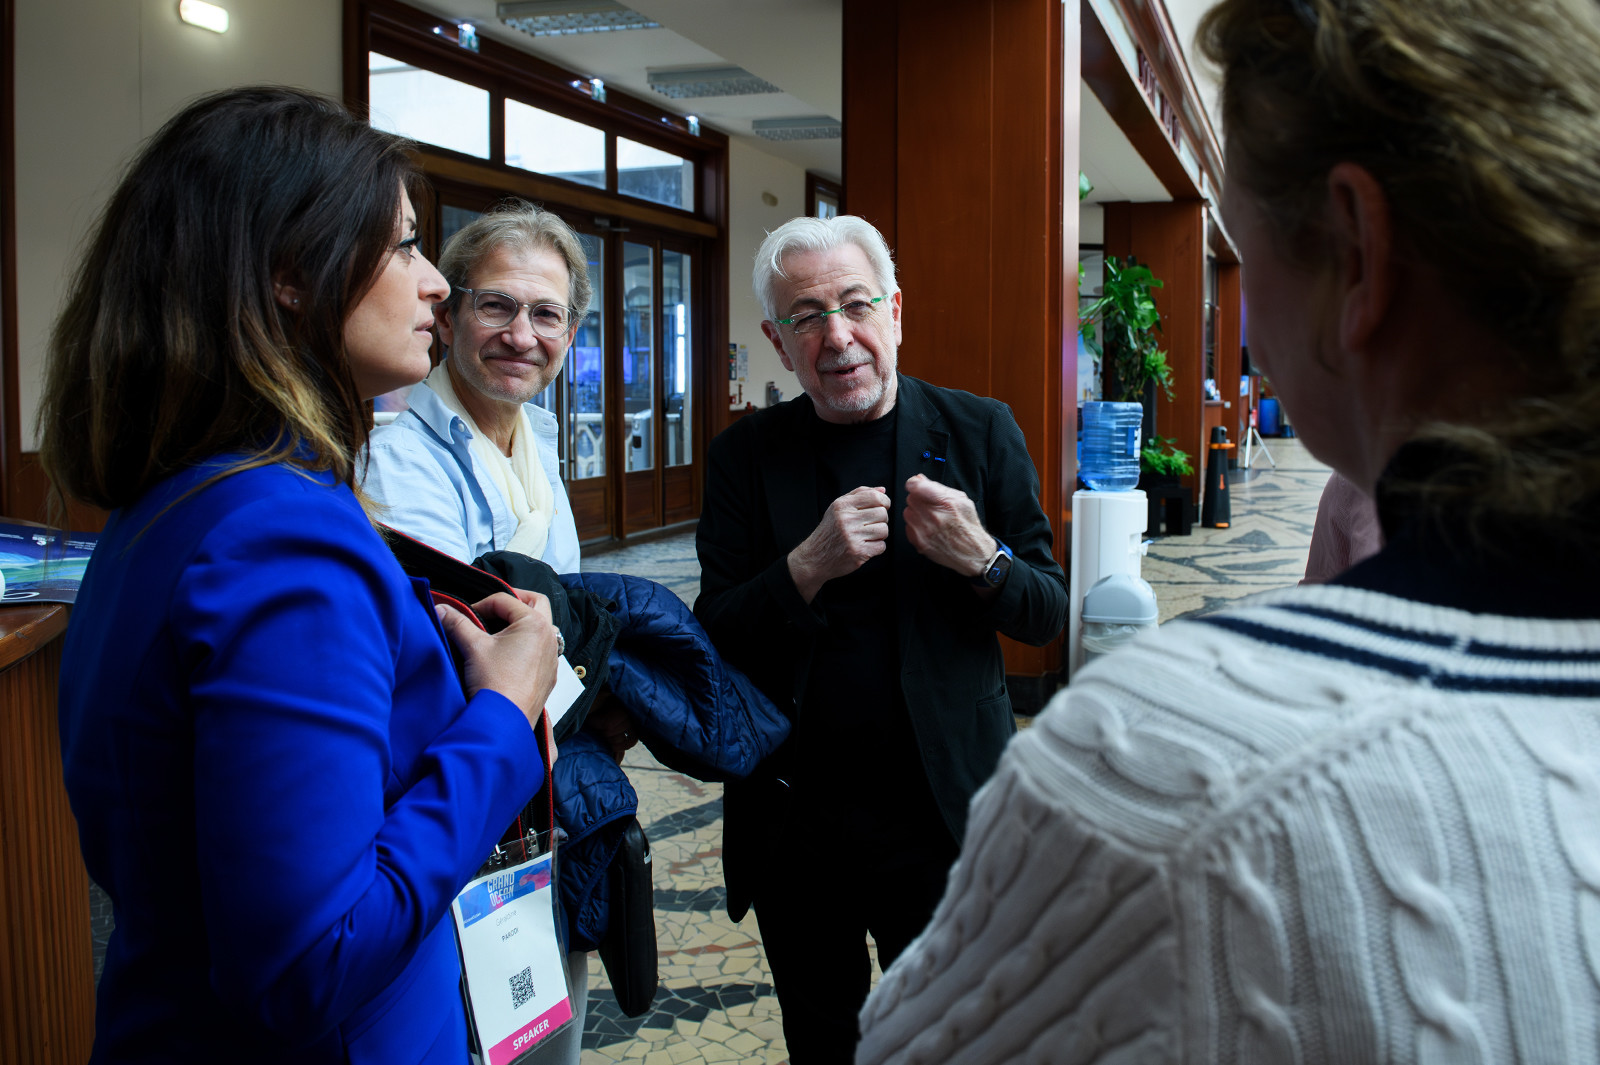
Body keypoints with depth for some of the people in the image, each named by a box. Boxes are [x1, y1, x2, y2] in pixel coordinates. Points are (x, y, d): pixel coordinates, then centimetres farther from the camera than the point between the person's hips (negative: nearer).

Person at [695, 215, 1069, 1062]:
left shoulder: (980, 433, -1)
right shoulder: (745, 456, 0)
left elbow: (1047, 613, 2)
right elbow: (714, 643, -4)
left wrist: (982, 560, -20)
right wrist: (808, 566, -22)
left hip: (942, 815, -1)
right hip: (792, 823, 1)